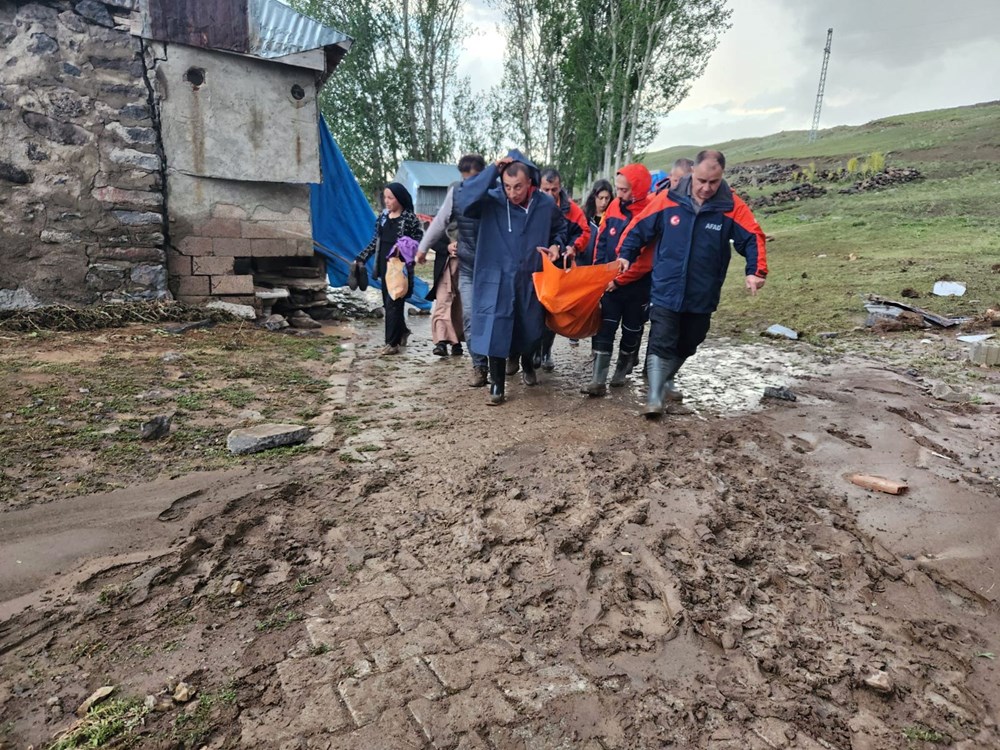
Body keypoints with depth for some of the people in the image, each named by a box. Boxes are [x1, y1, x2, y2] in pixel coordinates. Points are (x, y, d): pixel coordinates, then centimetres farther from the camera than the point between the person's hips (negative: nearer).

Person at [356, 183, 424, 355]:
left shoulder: (410, 218, -7)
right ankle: (402, 331, 32)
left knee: (393, 303, -7)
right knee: (388, 303, 12)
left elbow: (420, 242, -7)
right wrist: (361, 258, 12)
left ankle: (392, 343, -1)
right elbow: (375, 241, 16)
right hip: (384, 266, 7)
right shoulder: (382, 216, 11)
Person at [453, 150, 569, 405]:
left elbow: (561, 229, 17)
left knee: (531, 330, 15)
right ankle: (497, 383, 12)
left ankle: (527, 364, 47)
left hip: (531, 279, 3)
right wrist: (492, 170, -26)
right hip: (497, 279, -2)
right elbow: (462, 199, -29)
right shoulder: (491, 201, -11)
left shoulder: (546, 205, -2)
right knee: (496, 331, -5)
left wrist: (557, 245, -4)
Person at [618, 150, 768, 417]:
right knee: (661, 344, -8)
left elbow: (753, 238, -4)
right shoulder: (668, 200, -8)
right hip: (665, 292, -2)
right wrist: (624, 257, -8)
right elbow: (638, 229, 0)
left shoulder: (732, 207, -7)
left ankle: (665, 381, 42)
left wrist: (756, 271, -18)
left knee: (686, 346, 18)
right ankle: (654, 398, -6)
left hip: (702, 297, 3)